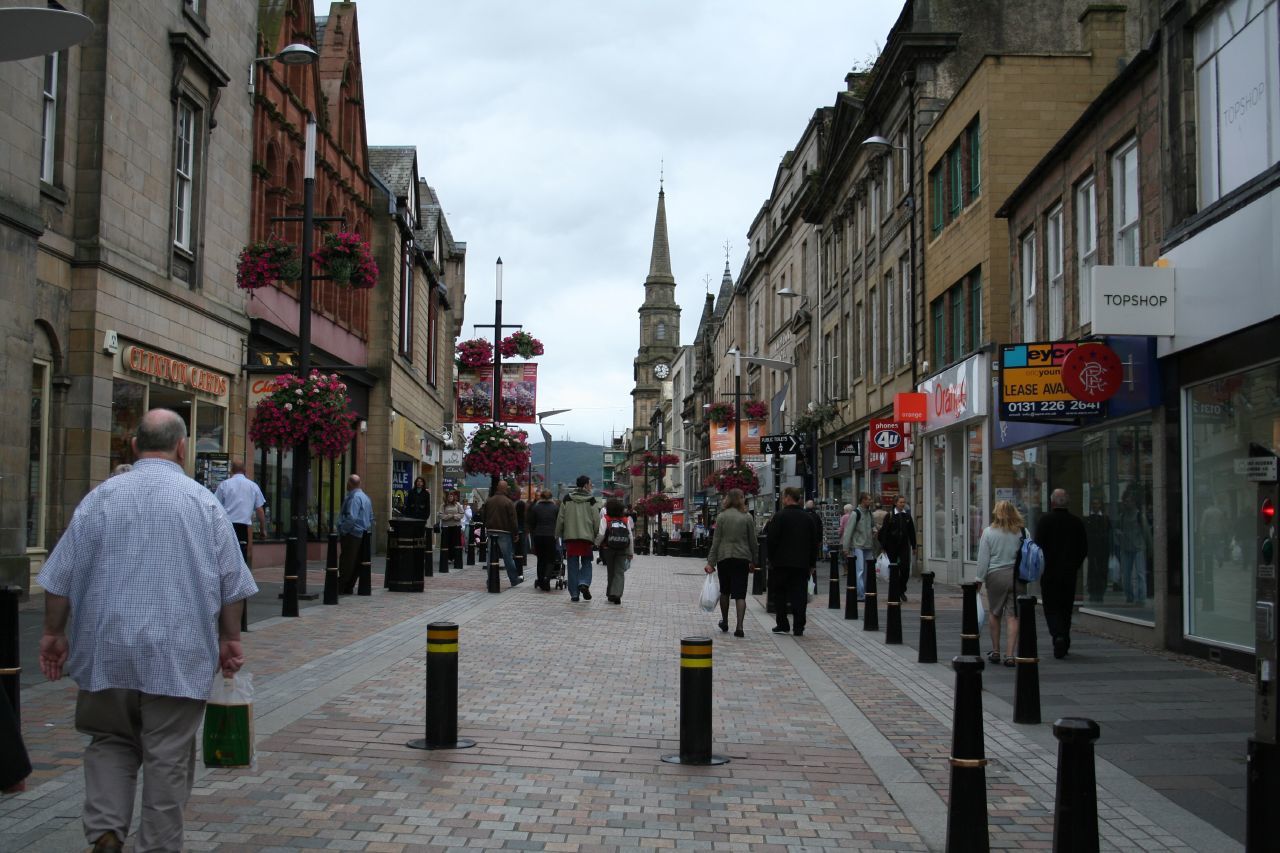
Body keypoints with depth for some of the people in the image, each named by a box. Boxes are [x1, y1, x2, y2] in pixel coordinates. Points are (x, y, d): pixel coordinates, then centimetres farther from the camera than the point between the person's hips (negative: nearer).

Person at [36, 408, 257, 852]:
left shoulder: (101, 497, 2)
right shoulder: (203, 501, -1)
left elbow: (61, 577, 3)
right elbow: (231, 584, 1)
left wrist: (54, 634, 13)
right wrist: (229, 639, 11)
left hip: (108, 650, 2)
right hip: (178, 654, -2)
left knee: (110, 741, 17)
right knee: (167, 758, 6)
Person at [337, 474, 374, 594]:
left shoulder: (354, 498, -15)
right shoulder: (366, 497, 15)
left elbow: (351, 518, -24)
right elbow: (371, 518, 19)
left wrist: (342, 530, -14)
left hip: (352, 535, -9)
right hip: (362, 534, 9)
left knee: (346, 562, -5)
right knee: (356, 563, 9)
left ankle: (341, 588, -2)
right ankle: (349, 587, 14)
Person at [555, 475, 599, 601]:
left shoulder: (567, 499, 6)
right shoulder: (591, 501, 0)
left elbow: (560, 519, 7)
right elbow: (596, 521, -2)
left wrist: (558, 536, 13)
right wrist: (597, 538, 5)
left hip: (570, 536, 2)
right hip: (587, 536, -2)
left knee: (572, 565, 6)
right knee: (586, 563, 12)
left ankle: (574, 593, 4)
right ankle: (584, 583, -13)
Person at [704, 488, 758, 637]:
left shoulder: (721, 517, -2)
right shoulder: (747, 518, -1)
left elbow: (716, 541, -3)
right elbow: (753, 542, 3)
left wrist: (711, 562, -1)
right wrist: (754, 562, 13)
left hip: (724, 558, 0)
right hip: (742, 558, 0)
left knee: (724, 591, 17)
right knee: (740, 594, -2)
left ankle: (725, 623, 28)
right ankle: (739, 626, -12)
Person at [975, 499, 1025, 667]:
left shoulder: (988, 532, -3)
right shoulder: (1023, 532, 1)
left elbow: (983, 559, -2)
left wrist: (980, 579, 5)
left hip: (996, 576, -1)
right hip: (1018, 577, 1)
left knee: (994, 613, 14)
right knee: (1014, 615, 2)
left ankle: (995, 651, 20)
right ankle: (1009, 654, -3)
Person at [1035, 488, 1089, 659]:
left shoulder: (1044, 520, -9)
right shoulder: (1076, 521, 3)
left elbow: (1039, 545, -11)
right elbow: (1084, 548, 7)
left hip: (1049, 572, -3)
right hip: (1070, 573, 3)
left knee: (1051, 607, 2)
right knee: (1066, 608, 14)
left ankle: (1058, 635, -21)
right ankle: (1064, 644, 18)